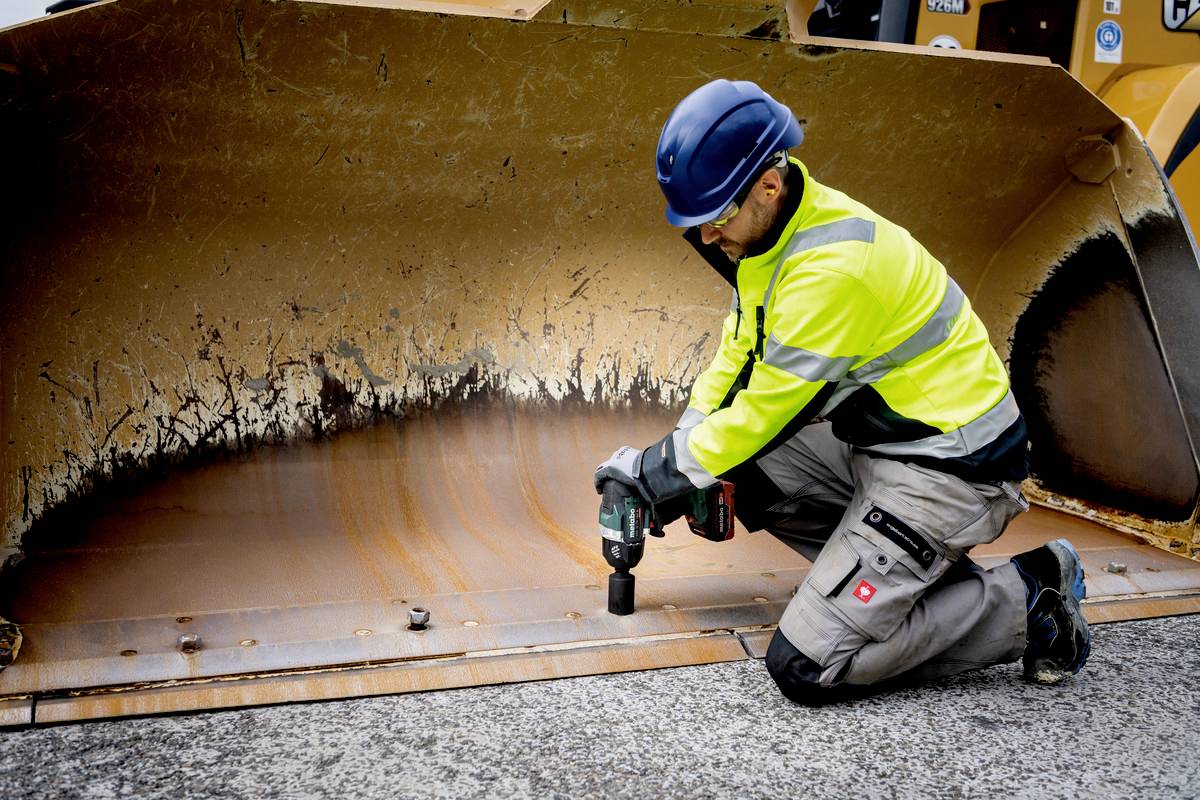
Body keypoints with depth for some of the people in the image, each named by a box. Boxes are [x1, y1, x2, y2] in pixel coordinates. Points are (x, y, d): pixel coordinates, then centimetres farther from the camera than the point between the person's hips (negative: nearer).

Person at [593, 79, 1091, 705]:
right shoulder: (772, 229, 3)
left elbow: (764, 411, -19)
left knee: (805, 667, -13)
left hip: (950, 468, -10)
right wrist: (674, 461, 4)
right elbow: (739, 354, 13)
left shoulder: (833, 266, -27)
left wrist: (659, 471, -6)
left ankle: (1023, 599, 0)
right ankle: (922, 574, 11)